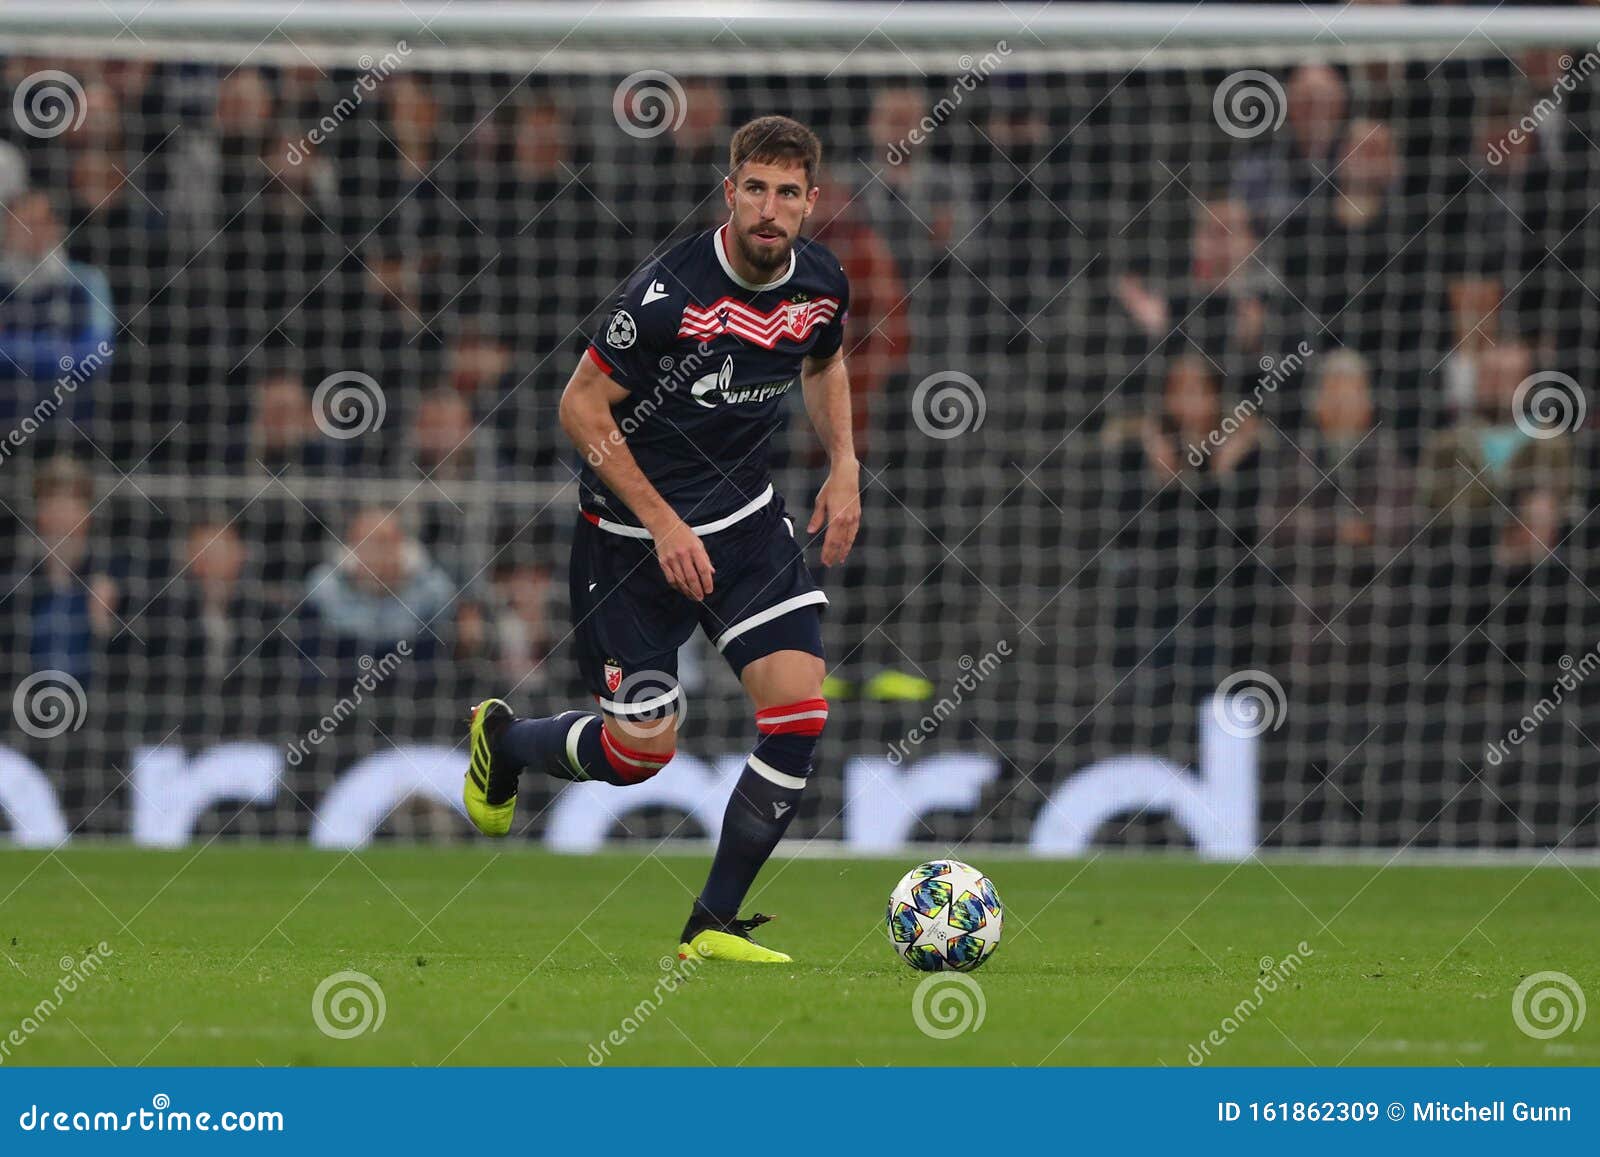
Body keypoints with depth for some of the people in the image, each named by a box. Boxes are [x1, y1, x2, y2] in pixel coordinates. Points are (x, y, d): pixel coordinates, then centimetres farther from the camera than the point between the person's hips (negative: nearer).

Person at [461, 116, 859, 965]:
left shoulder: (821, 283, -5)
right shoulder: (670, 291, -25)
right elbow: (581, 408, -17)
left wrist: (843, 464, 4)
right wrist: (664, 526, -20)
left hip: (745, 519, 5)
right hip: (632, 532, -5)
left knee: (801, 712, -12)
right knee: (641, 750, -1)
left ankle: (713, 926, 0)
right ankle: (503, 740, 34)